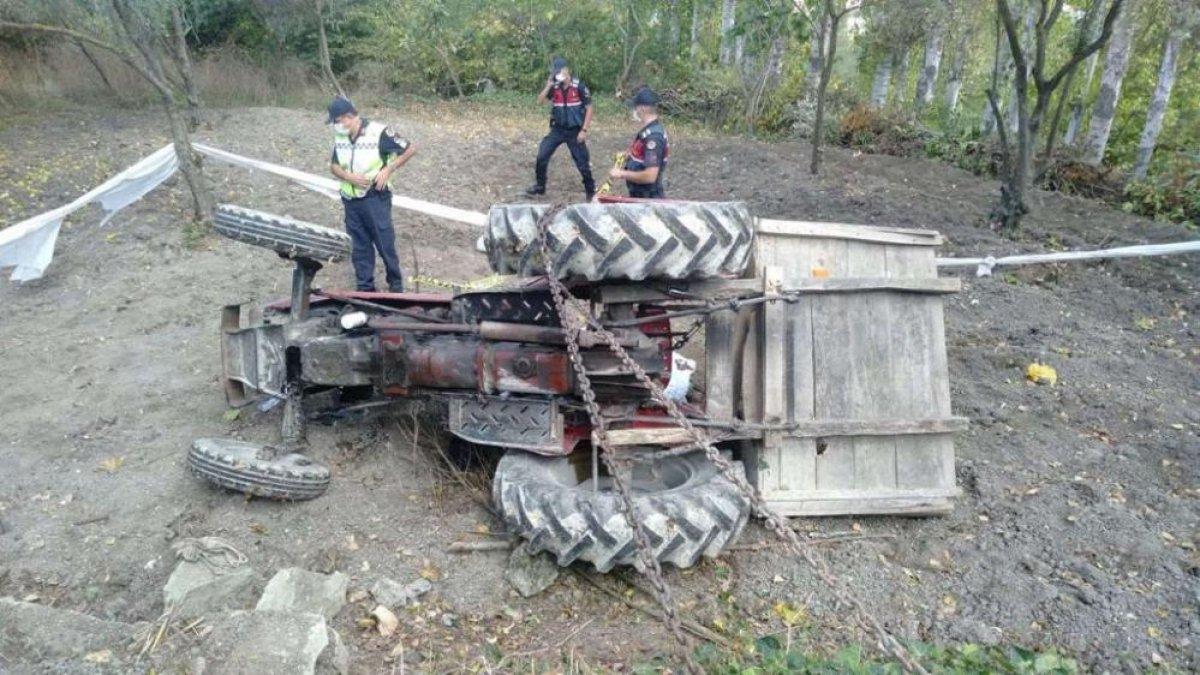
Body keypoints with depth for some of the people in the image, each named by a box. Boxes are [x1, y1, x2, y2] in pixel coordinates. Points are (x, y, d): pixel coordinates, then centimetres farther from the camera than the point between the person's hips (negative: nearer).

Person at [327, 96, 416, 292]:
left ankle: (396, 285, 19)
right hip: (350, 201, 5)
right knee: (359, 247, 11)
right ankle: (364, 288, 22)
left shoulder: (379, 132, -15)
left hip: (375, 198, -5)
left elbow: (410, 149, -8)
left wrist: (388, 169, -15)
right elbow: (334, 165, 13)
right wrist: (349, 176, -9)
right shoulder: (340, 137, 3)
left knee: (385, 244, 2)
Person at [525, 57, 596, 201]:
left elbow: (589, 109, -8)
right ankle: (539, 186, 13)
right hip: (557, 129, 4)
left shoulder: (579, 86, -10)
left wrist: (584, 130, -13)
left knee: (582, 162, 0)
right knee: (541, 156, -3)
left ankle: (590, 191, 17)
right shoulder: (554, 87, 1)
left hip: (574, 131, -4)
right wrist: (548, 85, -18)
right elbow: (540, 101, -7)